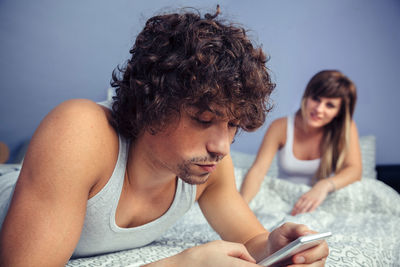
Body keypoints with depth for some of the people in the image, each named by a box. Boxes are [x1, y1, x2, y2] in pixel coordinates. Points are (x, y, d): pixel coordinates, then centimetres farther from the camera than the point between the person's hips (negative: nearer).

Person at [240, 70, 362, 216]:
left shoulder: (346, 128, -6)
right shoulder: (281, 127, -9)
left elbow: (354, 170, -15)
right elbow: (258, 170, -18)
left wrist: (325, 185, -38)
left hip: (324, 204, 1)